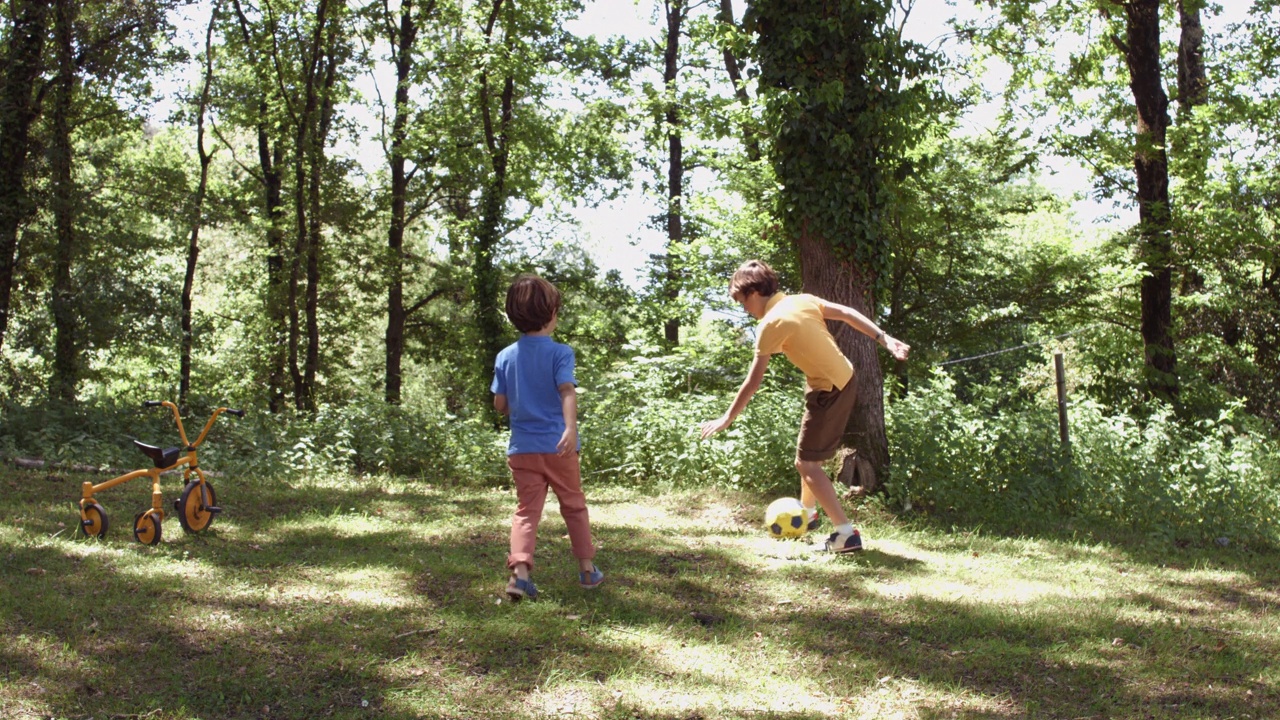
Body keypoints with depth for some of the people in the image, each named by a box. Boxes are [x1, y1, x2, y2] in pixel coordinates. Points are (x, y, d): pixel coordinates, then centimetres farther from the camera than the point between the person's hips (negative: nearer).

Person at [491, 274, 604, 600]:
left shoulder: (505, 356, 4)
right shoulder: (559, 352, -7)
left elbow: (500, 405, 6)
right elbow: (567, 390, -23)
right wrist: (571, 428, -35)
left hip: (522, 448, 3)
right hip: (557, 446, -2)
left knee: (527, 510, 3)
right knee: (574, 505, 14)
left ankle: (520, 570, -16)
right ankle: (587, 568, 23)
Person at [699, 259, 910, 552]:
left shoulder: (771, 324, -18)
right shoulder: (804, 300, 4)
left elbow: (752, 383, -16)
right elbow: (847, 314, 3)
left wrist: (726, 419, -8)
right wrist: (885, 339, 5)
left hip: (828, 392, -9)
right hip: (846, 379, 9)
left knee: (807, 464, -2)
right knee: (806, 455, 23)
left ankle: (846, 533, -5)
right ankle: (807, 513, 42)